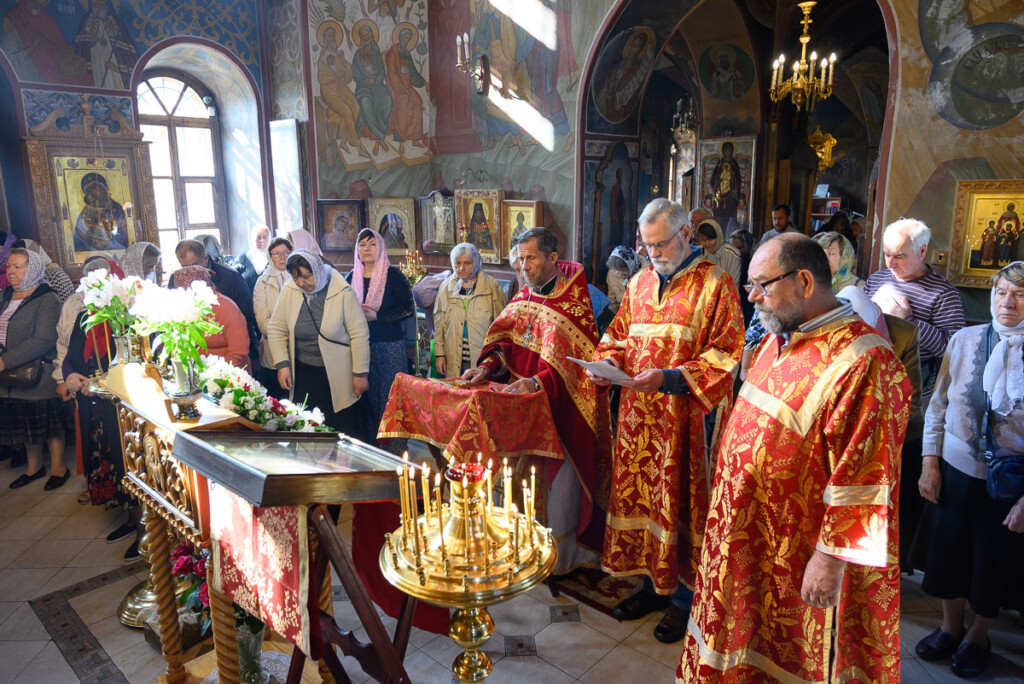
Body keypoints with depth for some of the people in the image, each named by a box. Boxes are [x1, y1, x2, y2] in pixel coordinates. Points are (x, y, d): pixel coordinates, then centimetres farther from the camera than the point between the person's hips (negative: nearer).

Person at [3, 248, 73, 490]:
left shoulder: (47, 300, -13)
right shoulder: (5, 297, 11)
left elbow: (43, 340, -23)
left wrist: (5, 361, -25)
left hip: (40, 377, -6)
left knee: (50, 424, 5)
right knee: (25, 424, 16)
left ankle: (58, 467, 21)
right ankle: (34, 466, 32)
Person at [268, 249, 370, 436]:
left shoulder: (343, 292, -15)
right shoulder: (289, 291, -3)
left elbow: (359, 334, -12)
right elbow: (276, 329, 6)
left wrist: (360, 374, -11)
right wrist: (282, 364, -3)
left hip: (338, 376, -4)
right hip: (303, 374, 4)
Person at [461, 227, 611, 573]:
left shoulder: (574, 300, -10)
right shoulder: (522, 298, 10)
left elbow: (576, 357, -18)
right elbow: (505, 342, 5)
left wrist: (538, 382, -30)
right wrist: (487, 367, -15)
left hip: (561, 405, -5)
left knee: (559, 475, 2)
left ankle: (560, 555, 20)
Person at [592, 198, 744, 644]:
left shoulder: (715, 284, -6)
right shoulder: (639, 283, 12)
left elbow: (725, 354, -11)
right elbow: (619, 335, 19)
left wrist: (669, 378, -22)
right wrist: (608, 363, -3)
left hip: (685, 416, -5)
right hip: (637, 413, 6)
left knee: (679, 502, 3)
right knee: (640, 493, 12)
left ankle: (683, 598, 22)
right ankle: (653, 582, 31)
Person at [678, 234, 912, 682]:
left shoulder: (863, 364, -26)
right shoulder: (780, 338, 3)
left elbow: (862, 479, -25)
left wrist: (831, 559, -21)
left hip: (798, 559, -8)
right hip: (749, 537, 8)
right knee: (746, 636, 25)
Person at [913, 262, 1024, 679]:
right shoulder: (964, 340, -5)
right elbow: (937, 406, 1)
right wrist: (930, 463, -1)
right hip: (955, 470, 2)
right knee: (948, 552, 17)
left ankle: (978, 637, 43)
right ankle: (950, 628, 43)